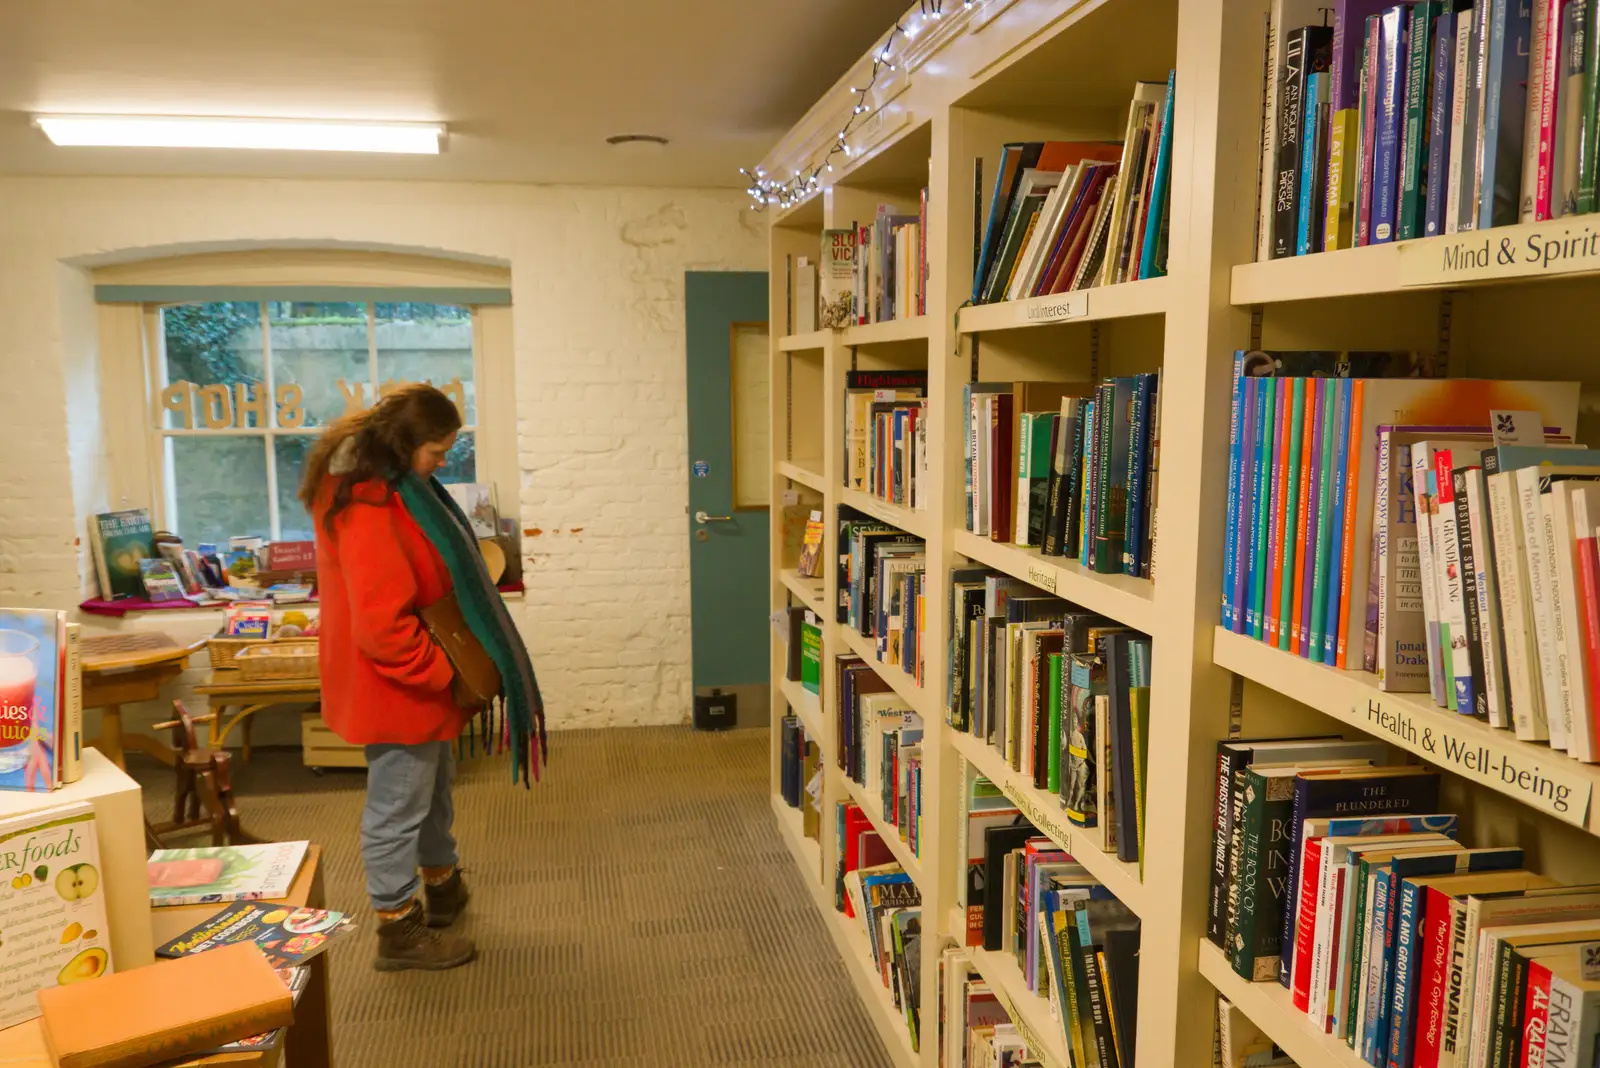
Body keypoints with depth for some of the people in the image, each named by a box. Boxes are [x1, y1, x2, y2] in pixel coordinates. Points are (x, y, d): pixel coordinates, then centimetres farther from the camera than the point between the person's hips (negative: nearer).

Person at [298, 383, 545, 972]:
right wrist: (443, 672, -19)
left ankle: (442, 888, 44)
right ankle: (398, 929, 20)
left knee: (434, 787, 25)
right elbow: (382, 624, -31)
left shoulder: (390, 483, 6)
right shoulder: (367, 506, -28)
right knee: (398, 804, 4)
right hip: (396, 683, -11)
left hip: (423, 678, 11)